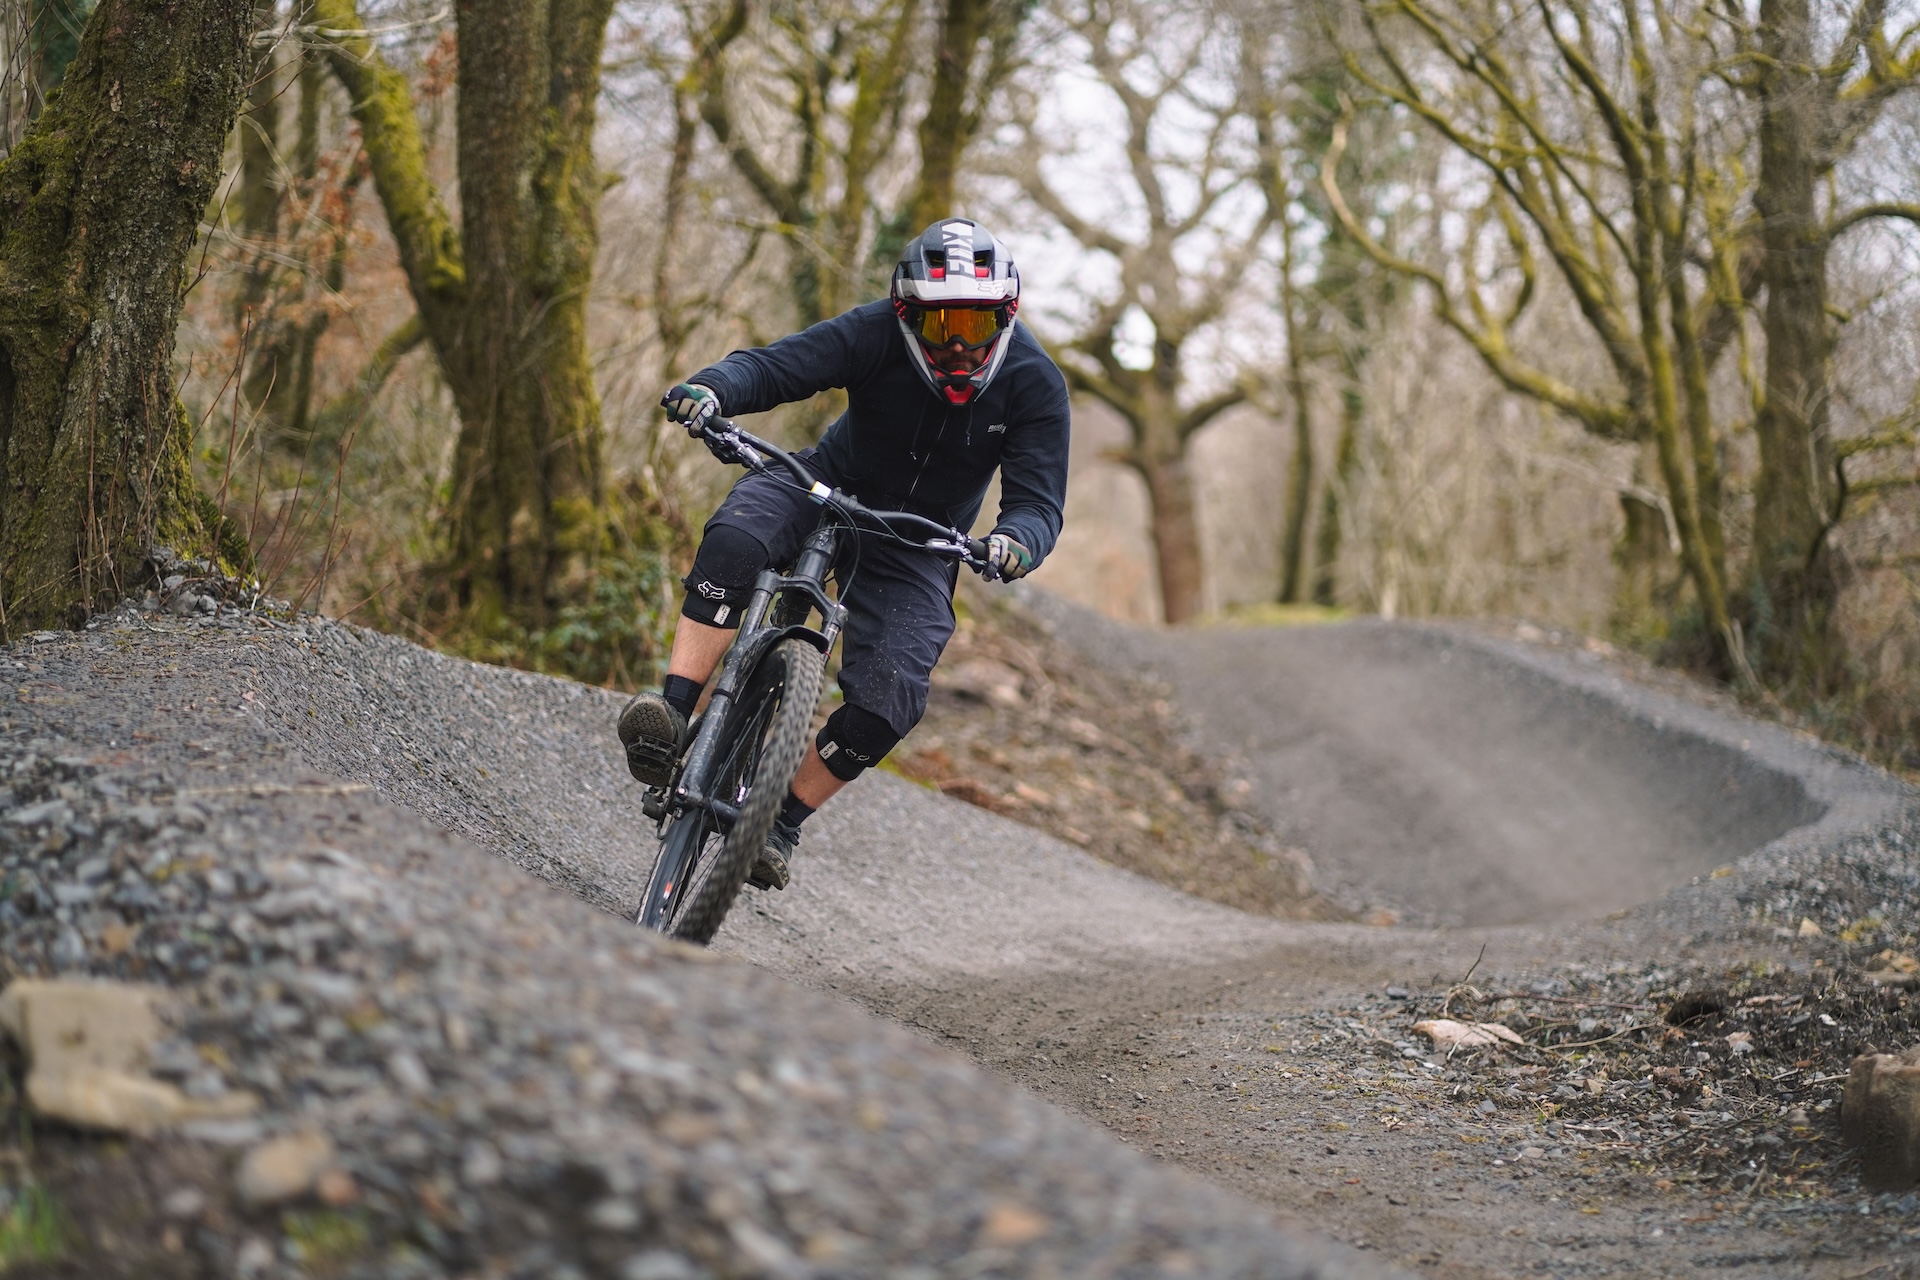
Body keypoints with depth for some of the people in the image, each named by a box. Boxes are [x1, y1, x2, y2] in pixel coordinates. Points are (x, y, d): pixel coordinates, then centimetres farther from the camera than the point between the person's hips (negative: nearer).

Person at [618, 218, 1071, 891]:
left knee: (888, 702, -20)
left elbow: (1039, 501, -21)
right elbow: (774, 365, -29)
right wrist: (710, 388, -52)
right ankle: (673, 712, -32)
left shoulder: (1034, 384, -19)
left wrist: (1016, 543, -46)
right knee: (734, 540, -35)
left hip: (916, 546, 1)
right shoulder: (877, 332, -21)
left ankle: (783, 818, 0)